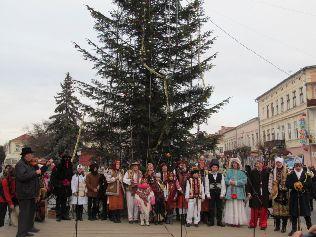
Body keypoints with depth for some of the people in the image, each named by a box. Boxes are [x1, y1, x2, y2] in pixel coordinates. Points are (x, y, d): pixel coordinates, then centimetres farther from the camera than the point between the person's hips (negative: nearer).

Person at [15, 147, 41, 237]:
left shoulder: (28, 164, 14)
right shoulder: (20, 164, -16)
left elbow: (38, 172, 20)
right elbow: (22, 176, -32)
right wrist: (35, 172, -27)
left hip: (30, 193, 10)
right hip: (24, 193, -10)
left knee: (31, 211, 22)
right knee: (24, 213, -6)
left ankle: (29, 228, 38)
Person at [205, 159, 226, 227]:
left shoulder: (221, 176, 5)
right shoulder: (208, 176, 2)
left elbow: (223, 185, 3)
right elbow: (206, 186, 0)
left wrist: (222, 194, -5)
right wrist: (208, 194, -7)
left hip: (219, 194, 1)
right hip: (211, 194, -1)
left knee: (219, 208, 5)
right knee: (211, 208, 4)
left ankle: (219, 221, 14)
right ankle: (211, 222, 12)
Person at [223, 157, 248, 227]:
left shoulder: (241, 172, 5)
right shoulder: (229, 171, 11)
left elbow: (244, 180, -7)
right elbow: (225, 180, 7)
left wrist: (235, 182, -12)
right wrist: (230, 181, -13)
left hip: (238, 192, -1)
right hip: (230, 192, 2)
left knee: (238, 206, -3)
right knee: (231, 206, 1)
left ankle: (238, 221, 1)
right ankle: (232, 221, 6)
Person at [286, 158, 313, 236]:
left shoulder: (306, 174, 4)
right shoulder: (290, 174, 6)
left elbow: (310, 184, -4)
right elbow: (287, 184, -2)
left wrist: (301, 185, -16)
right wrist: (294, 185, -18)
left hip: (304, 196, -1)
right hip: (294, 197, 1)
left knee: (307, 213, 3)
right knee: (294, 214, 5)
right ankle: (294, 229, 15)